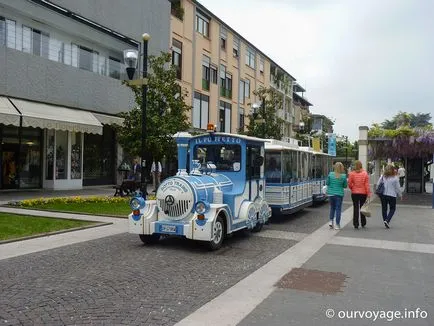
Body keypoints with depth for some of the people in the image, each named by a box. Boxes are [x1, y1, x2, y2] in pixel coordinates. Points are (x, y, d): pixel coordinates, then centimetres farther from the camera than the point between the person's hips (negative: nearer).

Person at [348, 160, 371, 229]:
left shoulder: (352, 173, -6)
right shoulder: (365, 173, -4)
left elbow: (349, 184, -4)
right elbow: (367, 184, -6)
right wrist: (368, 193, -2)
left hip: (354, 193, -1)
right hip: (363, 193, 1)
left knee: (356, 208, 4)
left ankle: (356, 224, 3)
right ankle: (363, 223, 22)